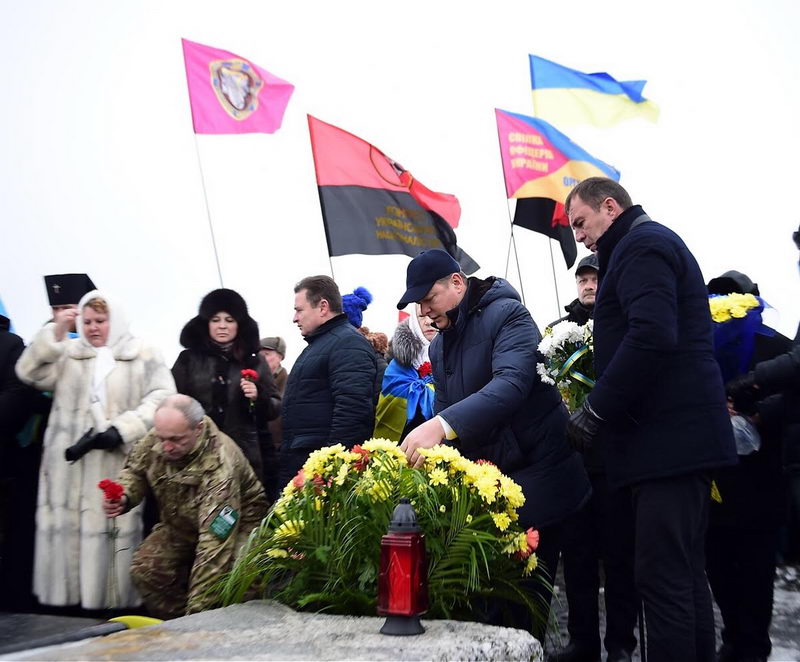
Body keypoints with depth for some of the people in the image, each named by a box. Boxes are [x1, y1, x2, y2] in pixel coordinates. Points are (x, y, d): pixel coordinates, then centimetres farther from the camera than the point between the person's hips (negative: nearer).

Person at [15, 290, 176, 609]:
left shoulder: (143, 355, 6)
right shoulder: (67, 353, 16)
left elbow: (161, 397, -4)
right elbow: (30, 373, 4)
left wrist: (122, 429, -14)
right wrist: (55, 333, -4)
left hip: (118, 462, -3)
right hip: (70, 460, 3)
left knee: (115, 528, -4)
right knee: (67, 526, 2)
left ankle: (113, 600, 2)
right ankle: (64, 598, 10)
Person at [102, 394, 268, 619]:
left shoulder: (219, 466, -37)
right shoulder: (154, 440, -19)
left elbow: (215, 540, -40)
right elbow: (135, 471, 4)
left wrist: (197, 607, -41)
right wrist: (123, 496, -22)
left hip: (233, 526, -5)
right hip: (180, 524, 5)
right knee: (145, 567, -21)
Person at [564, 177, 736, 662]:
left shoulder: (641, 244, -7)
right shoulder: (656, 243, 25)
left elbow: (652, 335, -23)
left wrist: (595, 412, -18)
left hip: (669, 439, -11)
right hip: (685, 438, 11)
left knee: (662, 578, -9)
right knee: (686, 575, 13)